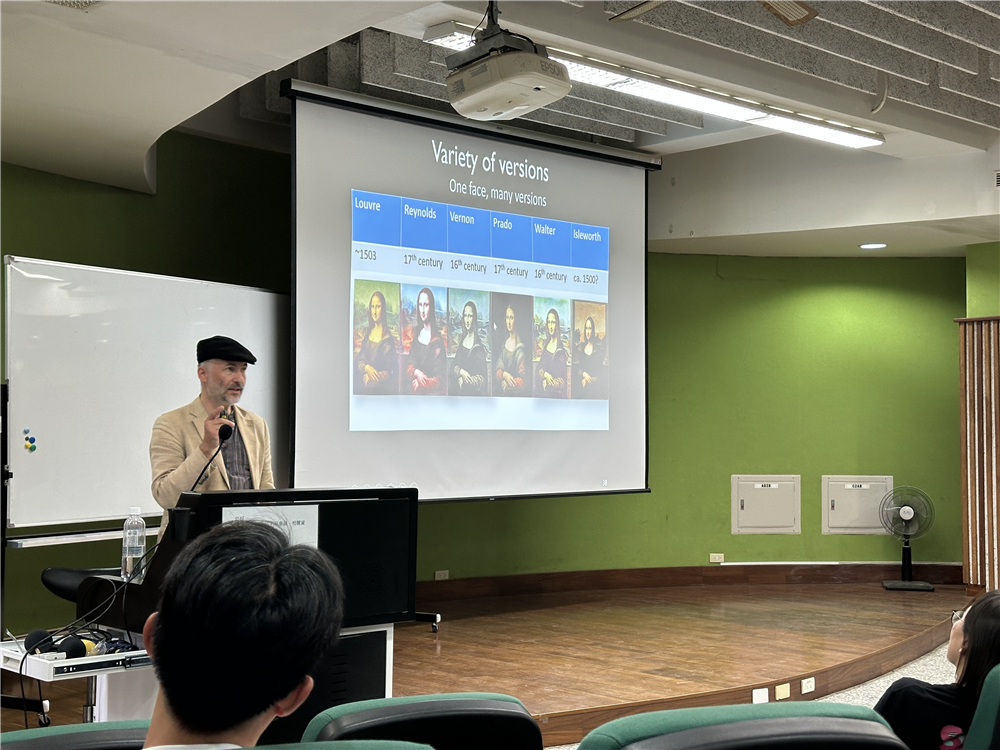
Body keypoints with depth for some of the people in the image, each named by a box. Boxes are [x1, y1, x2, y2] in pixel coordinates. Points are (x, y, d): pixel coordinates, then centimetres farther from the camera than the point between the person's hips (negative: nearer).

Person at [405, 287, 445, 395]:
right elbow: (409, 365, 6)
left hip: (432, 393, -4)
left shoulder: (437, 340, -9)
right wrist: (417, 373, -12)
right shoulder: (416, 334, 9)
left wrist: (421, 383, -10)